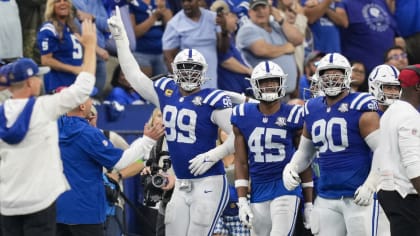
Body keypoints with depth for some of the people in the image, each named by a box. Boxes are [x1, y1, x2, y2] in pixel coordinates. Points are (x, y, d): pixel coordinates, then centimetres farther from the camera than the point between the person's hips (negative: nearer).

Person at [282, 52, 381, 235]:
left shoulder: (360, 109, -8)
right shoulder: (313, 110, 12)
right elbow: (305, 151, 25)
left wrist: (370, 185, -22)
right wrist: (291, 168, 5)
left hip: (358, 197, -6)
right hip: (326, 198, 6)